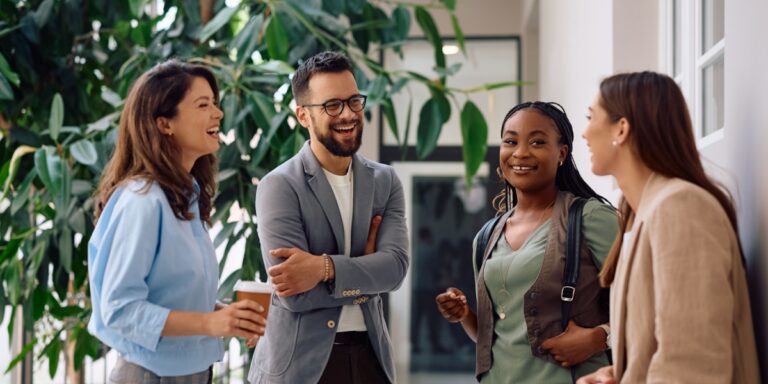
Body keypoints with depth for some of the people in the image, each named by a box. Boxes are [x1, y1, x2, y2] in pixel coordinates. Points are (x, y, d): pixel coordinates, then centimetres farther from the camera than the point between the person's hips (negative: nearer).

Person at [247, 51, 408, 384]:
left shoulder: (385, 182, 6)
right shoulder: (279, 186, -10)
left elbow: (395, 266, -9)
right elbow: (295, 293, -18)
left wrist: (323, 267, -21)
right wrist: (364, 272, -7)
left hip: (369, 355, 4)